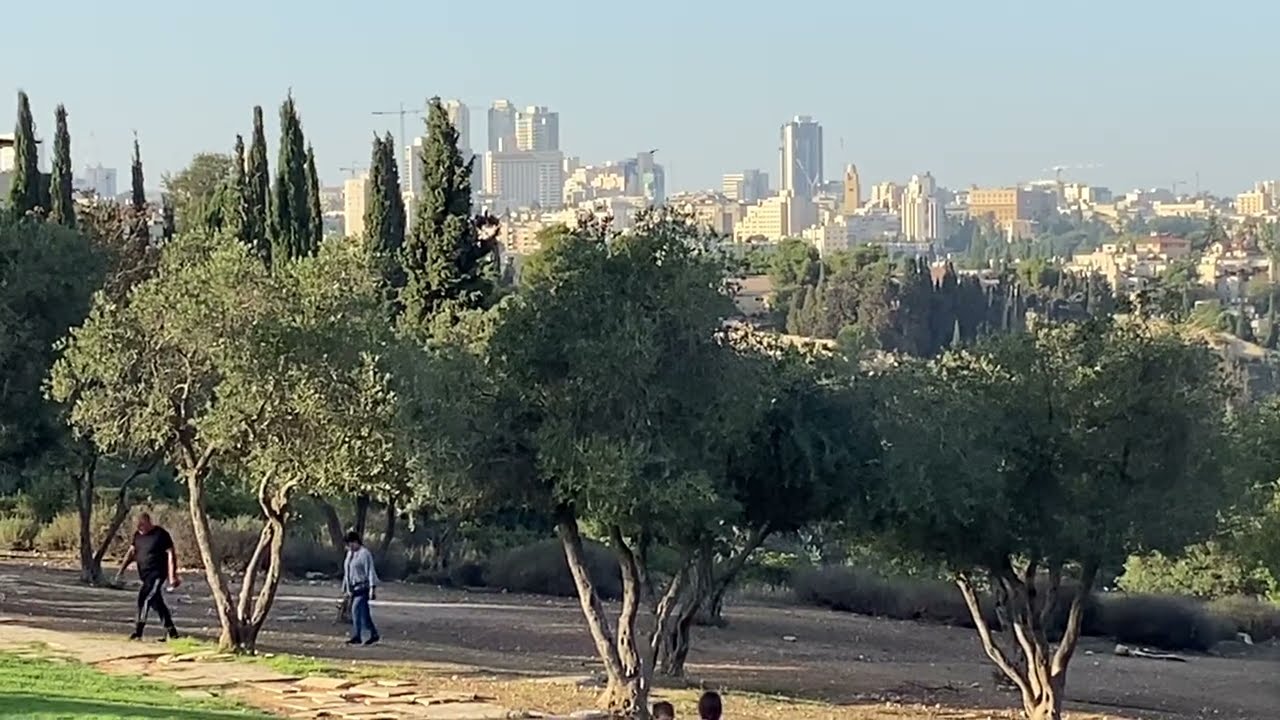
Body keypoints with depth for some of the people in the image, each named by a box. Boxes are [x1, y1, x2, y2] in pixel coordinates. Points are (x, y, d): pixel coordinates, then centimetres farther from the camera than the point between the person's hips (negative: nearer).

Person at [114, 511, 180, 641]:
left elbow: (171, 554, -12)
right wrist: (122, 569, 9)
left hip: (157, 574, -8)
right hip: (145, 575, 8)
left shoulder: (161, 534, -11)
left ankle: (138, 631, -18)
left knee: (144, 598, -18)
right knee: (157, 603, 10)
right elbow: (132, 552, 17)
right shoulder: (138, 535, 10)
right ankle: (171, 631, 17)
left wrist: (172, 576, -17)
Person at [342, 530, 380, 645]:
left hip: (363, 587, -8)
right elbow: (346, 572, 23)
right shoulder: (350, 554, 15)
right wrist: (345, 588, 24)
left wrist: (373, 587, -19)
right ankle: (373, 635, 14)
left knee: (356, 609, -18)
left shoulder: (364, 553, -10)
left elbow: (370, 571, -14)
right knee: (364, 613, 7)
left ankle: (357, 637, -18)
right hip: (353, 588, 8)